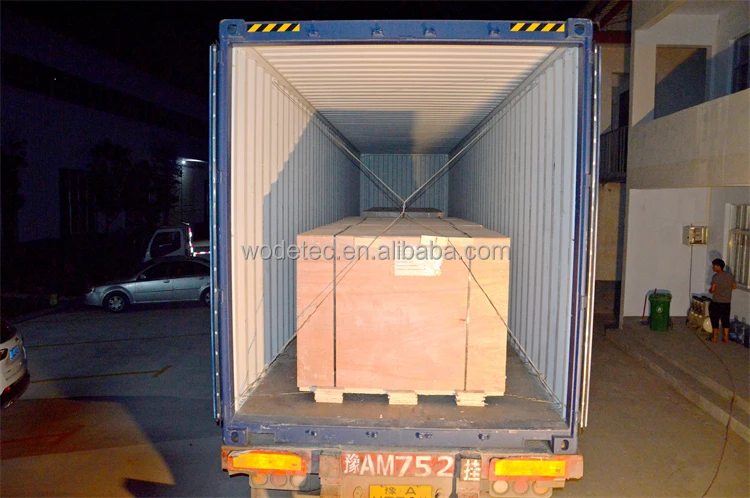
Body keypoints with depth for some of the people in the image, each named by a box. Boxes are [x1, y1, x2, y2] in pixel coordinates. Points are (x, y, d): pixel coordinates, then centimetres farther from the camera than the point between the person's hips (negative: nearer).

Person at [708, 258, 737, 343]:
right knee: (725, 320, 15)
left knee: (715, 320, 7)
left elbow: (713, 289, -22)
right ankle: (726, 338, 18)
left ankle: (715, 338, 12)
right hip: (727, 303, 5)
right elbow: (734, 286, 10)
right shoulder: (730, 275, 1)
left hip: (716, 303, -5)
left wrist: (710, 290, 0)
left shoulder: (716, 276, -17)